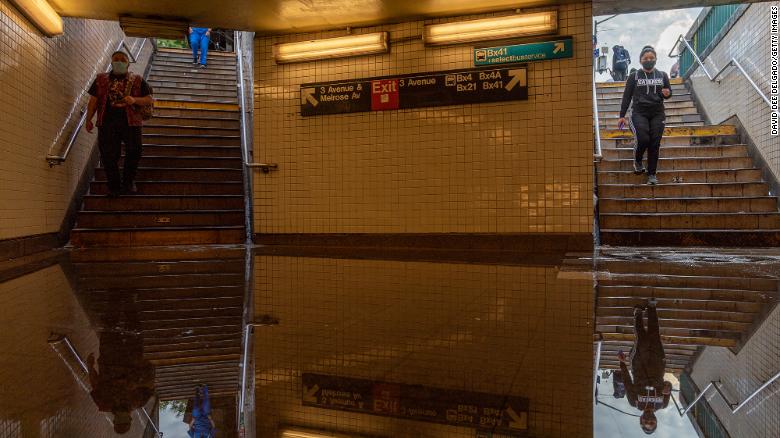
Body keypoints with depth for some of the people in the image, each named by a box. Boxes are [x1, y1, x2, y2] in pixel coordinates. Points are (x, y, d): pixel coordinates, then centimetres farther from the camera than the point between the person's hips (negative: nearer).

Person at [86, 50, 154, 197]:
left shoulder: (137, 81, 12)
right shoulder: (101, 79, 16)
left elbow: (150, 99, 6)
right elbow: (93, 101, 14)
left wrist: (135, 100, -13)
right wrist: (89, 119, 4)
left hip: (131, 122, -1)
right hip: (107, 122, 1)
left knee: (134, 151, -8)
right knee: (108, 155, -3)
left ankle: (128, 181, 12)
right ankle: (114, 186, 9)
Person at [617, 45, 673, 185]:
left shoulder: (662, 75, 13)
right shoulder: (634, 76, 6)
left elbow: (668, 92, 18)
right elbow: (627, 96, 6)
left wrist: (667, 94, -8)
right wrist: (622, 115, 0)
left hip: (657, 114, 2)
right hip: (639, 113, -2)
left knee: (655, 144, -5)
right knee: (643, 139, -21)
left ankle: (652, 174, 4)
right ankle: (637, 161, 10)